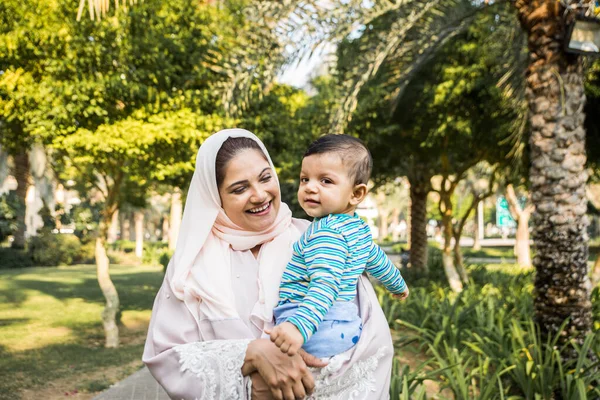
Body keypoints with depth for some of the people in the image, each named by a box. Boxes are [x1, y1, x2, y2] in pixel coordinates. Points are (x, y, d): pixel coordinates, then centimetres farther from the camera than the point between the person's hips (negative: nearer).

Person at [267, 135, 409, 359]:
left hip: (317, 330, -10)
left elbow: (326, 286, -30)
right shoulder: (360, 228, 13)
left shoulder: (326, 232, -17)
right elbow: (378, 262, 30)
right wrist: (398, 285, 49)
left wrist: (300, 326, -43)